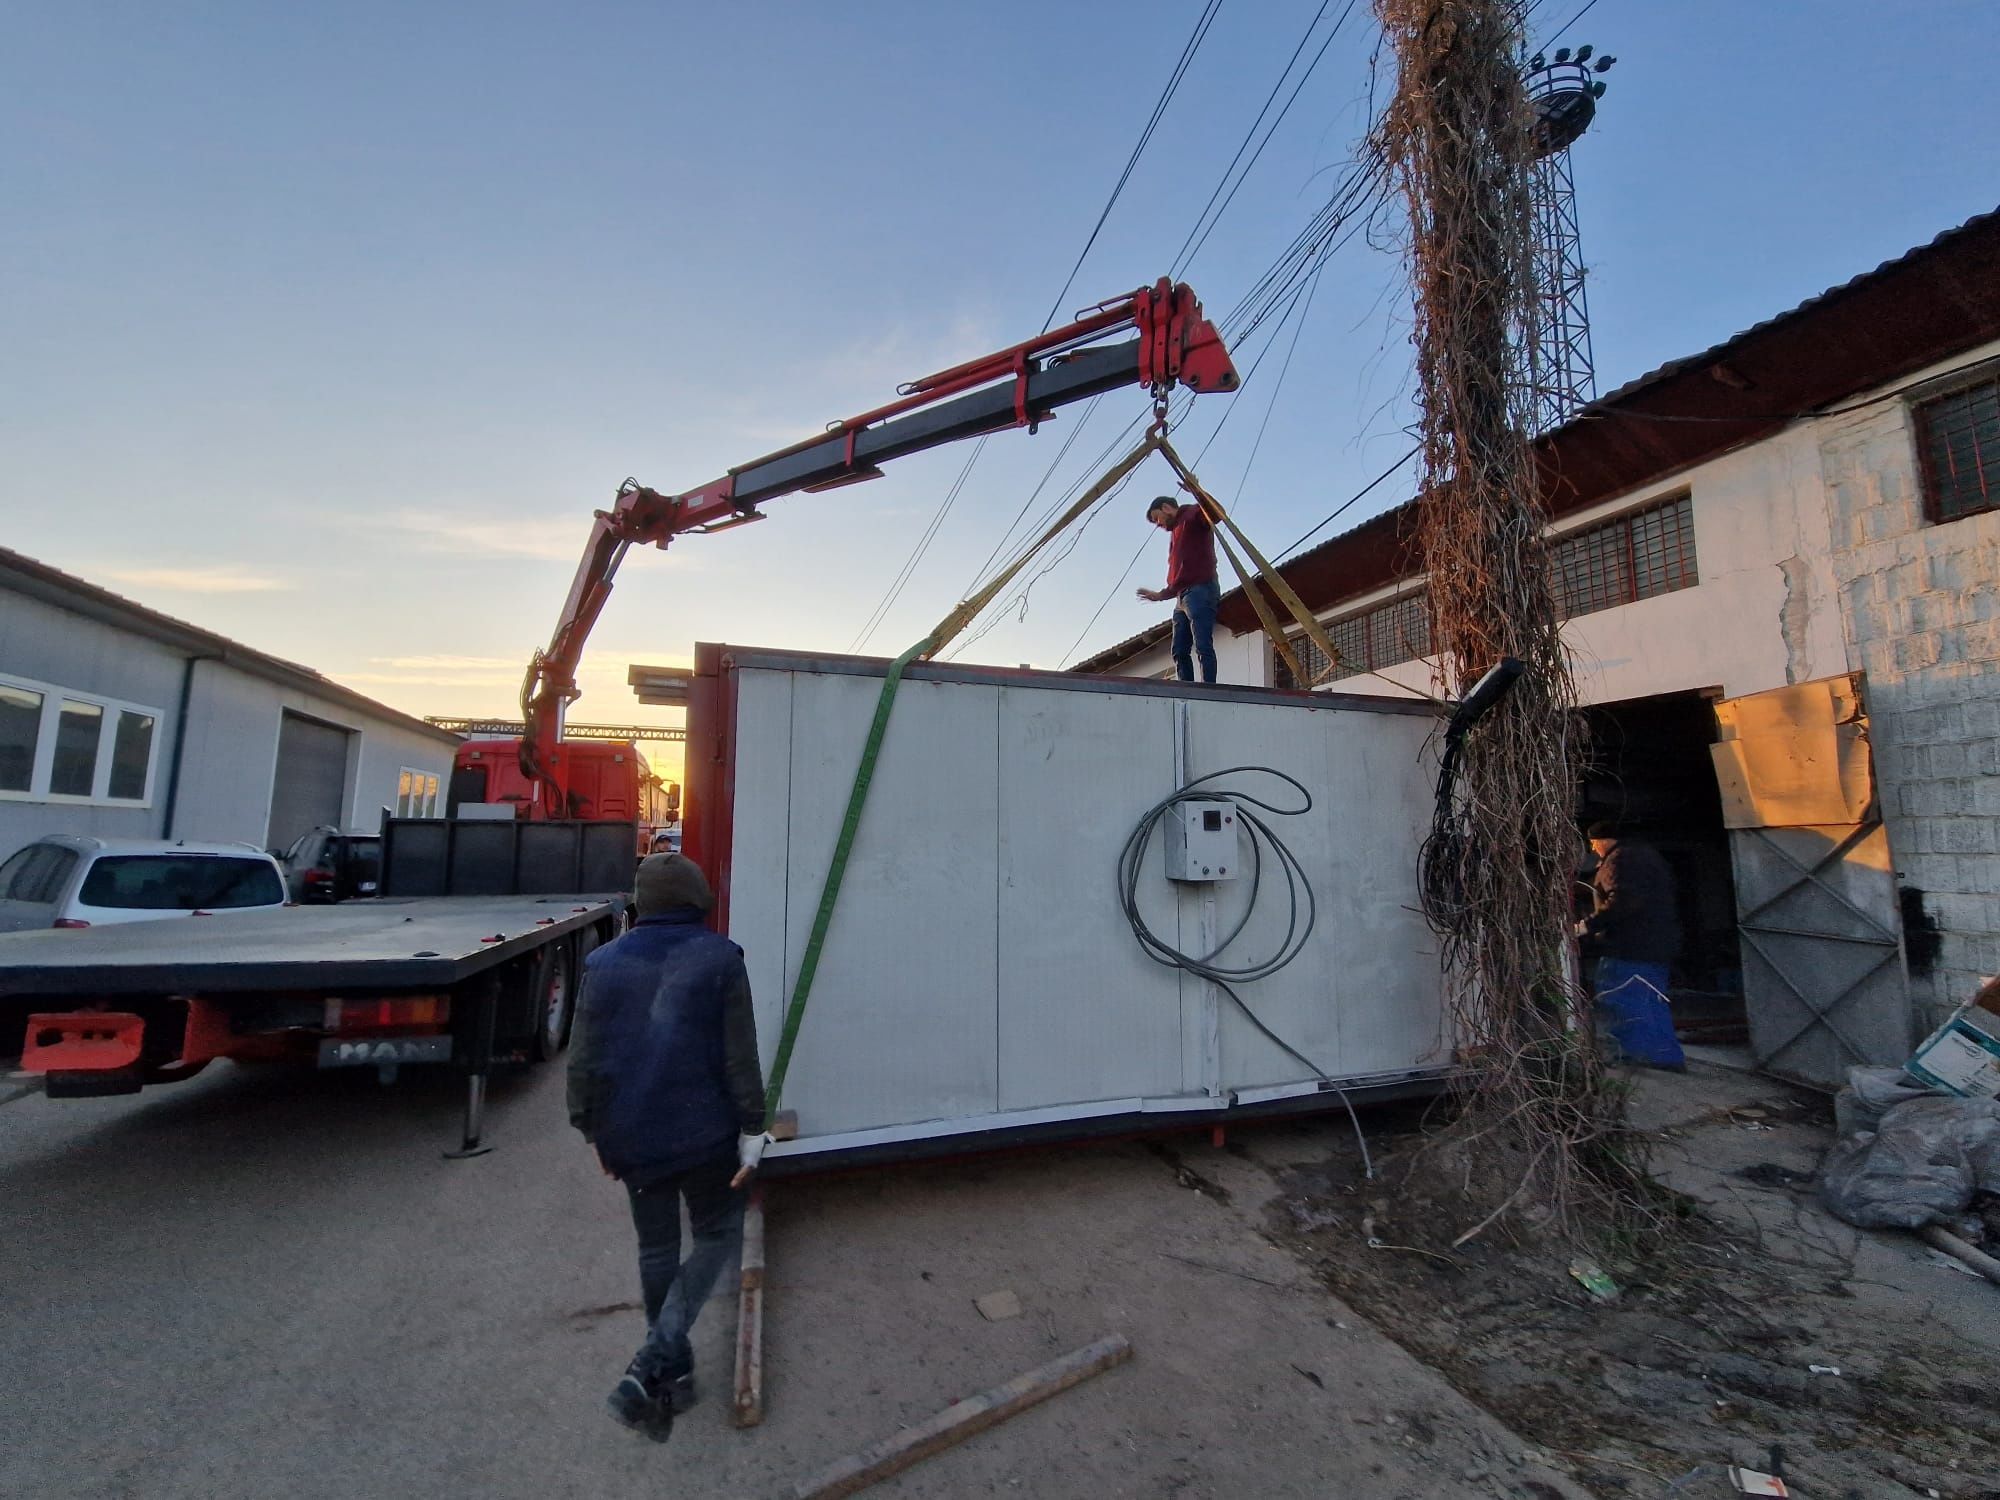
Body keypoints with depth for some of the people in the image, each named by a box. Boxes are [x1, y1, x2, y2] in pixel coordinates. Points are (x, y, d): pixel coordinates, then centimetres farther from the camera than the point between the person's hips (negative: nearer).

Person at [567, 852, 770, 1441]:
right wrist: (752, 1128, -2)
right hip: (705, 1131, -3)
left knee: (656, 1249, 21)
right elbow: (740, 1056, -10)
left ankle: (671, 1371, 32)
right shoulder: (719, 958, -10)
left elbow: (583, 1061, 3)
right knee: (717, 1236, 15)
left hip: (632, 1135, 4)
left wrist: (593, 1130, 15)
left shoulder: (603, 964, 0)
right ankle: (651, 1365, 3)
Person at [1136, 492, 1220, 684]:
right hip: (1182, 598, 9)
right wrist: (1160, 595, 34)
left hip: (1200, 592, -9)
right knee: (1179, 651, 0)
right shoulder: (1176, 532, 29)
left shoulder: (1192, 515, 6)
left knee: (1203, 647, -17)